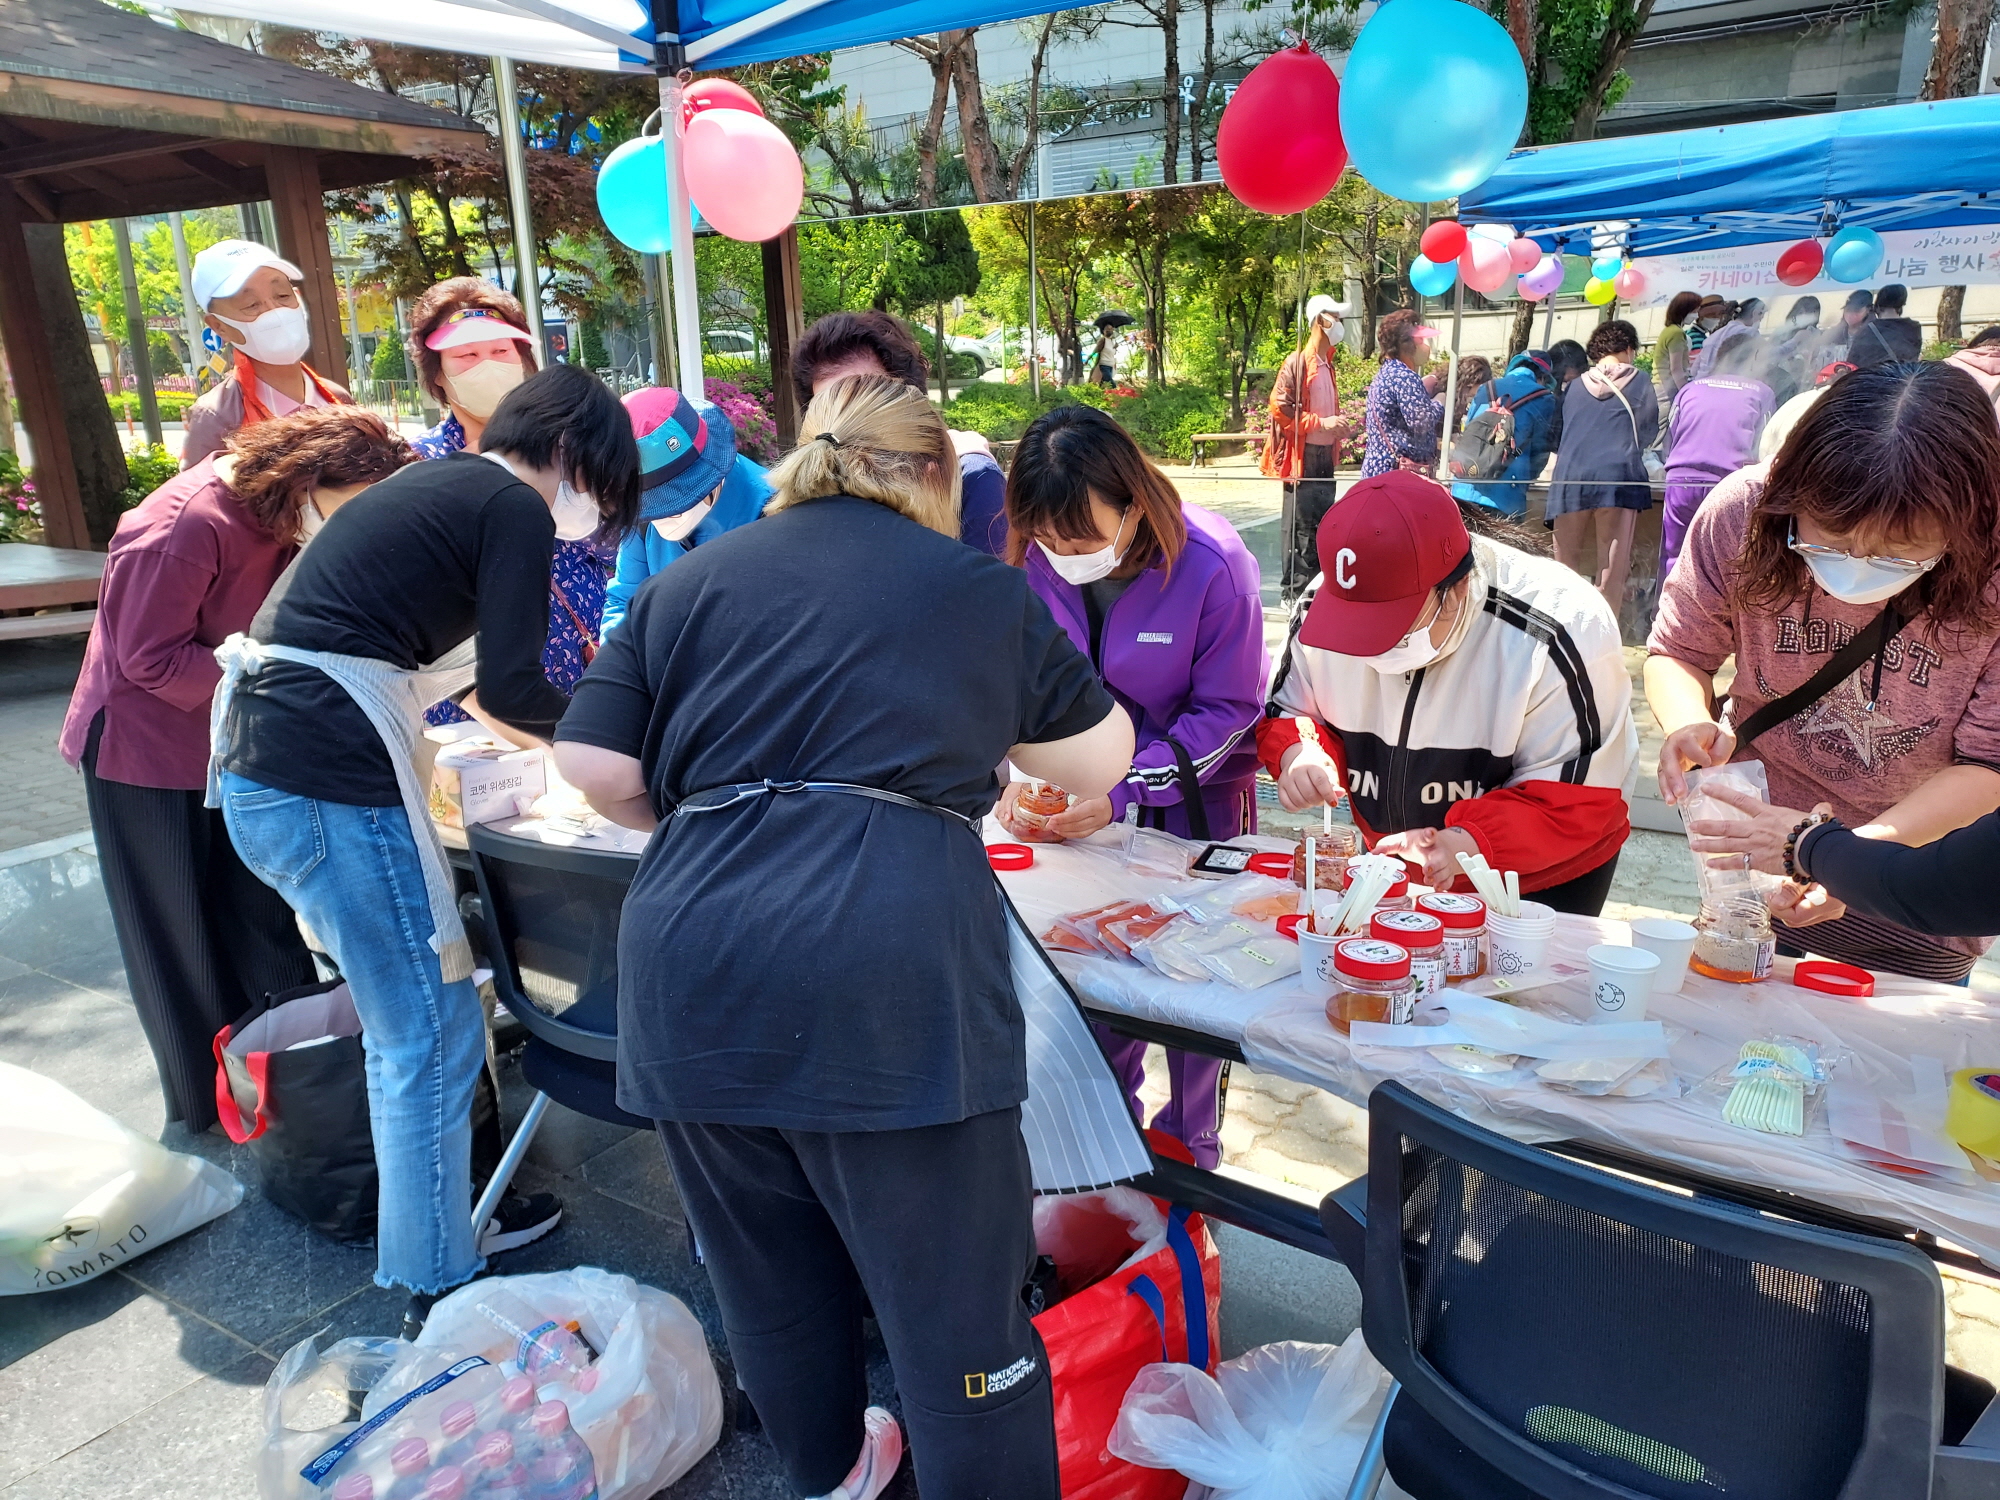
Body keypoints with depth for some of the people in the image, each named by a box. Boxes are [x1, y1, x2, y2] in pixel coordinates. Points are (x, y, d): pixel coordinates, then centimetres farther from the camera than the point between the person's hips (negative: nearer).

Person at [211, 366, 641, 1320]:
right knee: (433, 1037, 1)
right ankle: (438, 1295, 15)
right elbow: (511, 689, -11)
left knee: (407, 1024, 20)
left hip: (259, 767, 10)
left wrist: (562, 741, 30)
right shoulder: (514, 507, -7)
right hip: (330, 781, -10)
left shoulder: (440, 488, 22)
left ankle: (446, 1219, 35)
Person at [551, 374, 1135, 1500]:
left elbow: (596, 768, 9)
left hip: (691, 975, 5)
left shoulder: (691, 582, 16)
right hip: (890, 976, -4)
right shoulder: (984, 591, 10)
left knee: (770, 1276, 24)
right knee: (958, 1309, 9)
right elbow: (1103, 761, 20)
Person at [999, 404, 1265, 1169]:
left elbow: (1228, 709, -19)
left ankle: (1189, 1147, 32)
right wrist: (1022, 777, -18)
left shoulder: (1210, 562, -26)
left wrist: (1126, 792, -28)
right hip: (1089, 793, 3)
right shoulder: (1029, 558, -16)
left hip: (1195, 796, -3)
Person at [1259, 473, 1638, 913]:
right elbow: (1288, 712, -1)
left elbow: (1579, 798, -24)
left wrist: (1466, 843, -40)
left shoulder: (1562, 635, -29)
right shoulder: (1323, 609, -17)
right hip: (1393, 862, 4)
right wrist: (1297, 754, -25)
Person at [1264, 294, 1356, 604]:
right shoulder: (1296, 363, -10)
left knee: (1324, 525, 11)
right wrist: (1321, 423, -19)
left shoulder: (1329, 364, 16)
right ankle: (1293, 591, 1)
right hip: (1303, 456, -8)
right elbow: (1279, 408, -16)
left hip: (1325, 455, 8)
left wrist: (1339, 430, 12)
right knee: (1300, 527, -5)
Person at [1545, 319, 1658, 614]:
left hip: (1569, 477, 3)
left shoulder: (1575, 385, 20)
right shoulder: (1638, 380, 13)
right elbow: (1649, 429, 17)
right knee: (1612, 571, -3)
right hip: (1617, 476, -3)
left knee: (1566, 567, 8)